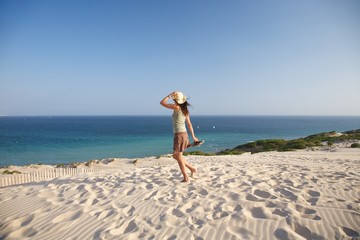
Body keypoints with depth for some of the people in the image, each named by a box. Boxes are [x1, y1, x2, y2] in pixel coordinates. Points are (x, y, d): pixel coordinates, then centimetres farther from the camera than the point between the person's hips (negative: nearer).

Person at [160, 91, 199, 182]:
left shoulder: (176, 107, -11)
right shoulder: (185, 110, 11)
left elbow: (162, 102, -6)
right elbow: (189, 124, 14)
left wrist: (169, 95, 3)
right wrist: (193, 136, 18)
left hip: (179, 135, -8)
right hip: (184, 134, 8)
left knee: (179, 157, 3)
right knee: (175, 156, 19)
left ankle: (186, 177, 8)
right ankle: (192, 168, 24)